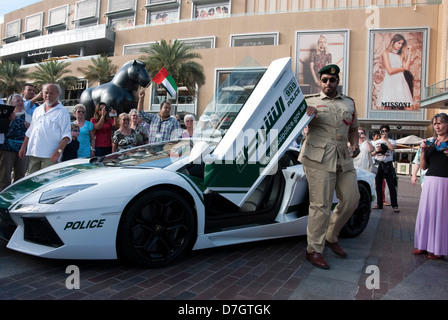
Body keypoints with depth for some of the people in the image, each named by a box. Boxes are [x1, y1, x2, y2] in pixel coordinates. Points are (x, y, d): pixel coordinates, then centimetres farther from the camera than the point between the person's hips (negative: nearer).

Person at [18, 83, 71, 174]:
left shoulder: (62, 112, -1)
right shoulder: (37, 110, 20)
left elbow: (66, 135, -10)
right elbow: (30, 132, 25)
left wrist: (58, 151, -21)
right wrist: (23, 147, 18)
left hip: (49, 156, -6)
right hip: (33, 153, 6)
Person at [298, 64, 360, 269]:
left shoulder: (349, 103, 21)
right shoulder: (310, 102, 9)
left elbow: (353, 129, 26)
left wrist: (355, 145, 6)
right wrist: (307, 114, -18)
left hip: (343, 159, 6)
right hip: (319, 158, -5)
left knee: (351, 199, 9)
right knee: (321, 205, -7)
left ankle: (331, 237, 30)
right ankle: (314, 250, 6)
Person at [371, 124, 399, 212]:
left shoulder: (392, 141, 7)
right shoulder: (376, 142, 17)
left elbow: (392, 148, -16)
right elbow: (372, 154, 15)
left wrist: (385, 139, -10)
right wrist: (376, 151, -5)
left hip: (388, 165, -3)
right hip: (378, 164, 3)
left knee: (391, 185, -7)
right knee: (378, 185, 5)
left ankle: (395, 205, -5)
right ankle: (379, 204, 13)